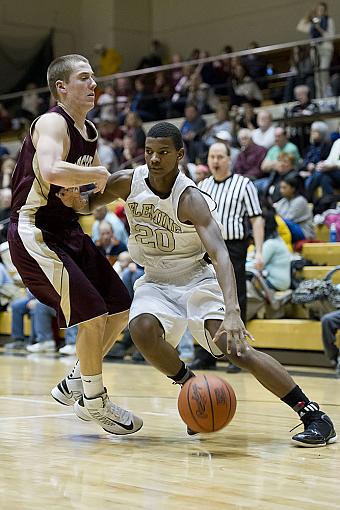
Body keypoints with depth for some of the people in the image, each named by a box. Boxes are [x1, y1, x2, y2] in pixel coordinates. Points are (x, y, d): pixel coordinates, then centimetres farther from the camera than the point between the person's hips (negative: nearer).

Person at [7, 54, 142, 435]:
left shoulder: (89, 132, 13)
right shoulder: (52, 123, -16)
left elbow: (98, 186, 28)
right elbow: (51, 171, -37)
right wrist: (97, 174, -22)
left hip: (66, 231, 10)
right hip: (34, 234, -9)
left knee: (120, 309, 8)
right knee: (93, 315, -12)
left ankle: (74, 383, 23)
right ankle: (96, 404, 7)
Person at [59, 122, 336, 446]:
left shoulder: (191, 199, -26)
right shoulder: (127, 183, -11)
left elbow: (220, 254, -38)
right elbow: (90, 203, 10)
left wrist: (232, 312, -54)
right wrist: (75, 201, -18)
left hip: (197, 277, -4)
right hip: (155, 280, 4)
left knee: (234, 345, -24)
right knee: (142, 330, -28)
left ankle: (313, 415, -19)